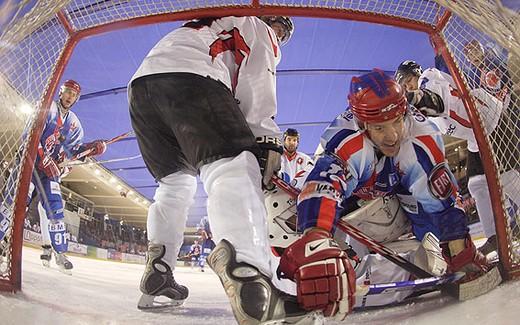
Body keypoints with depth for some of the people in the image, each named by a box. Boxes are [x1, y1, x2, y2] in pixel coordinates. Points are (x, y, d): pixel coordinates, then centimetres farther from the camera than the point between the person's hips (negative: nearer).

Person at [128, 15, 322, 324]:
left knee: (175, 183, 16)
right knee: (232, 166, -23)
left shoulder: (208, 27, 47)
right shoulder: (258, 28, 25)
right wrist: (267, 140, -3)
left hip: (140, 83, 9)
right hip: (189, 77, -8)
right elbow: (256, 87, 3)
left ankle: (156, 277, 10)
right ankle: (250, 285, -46)